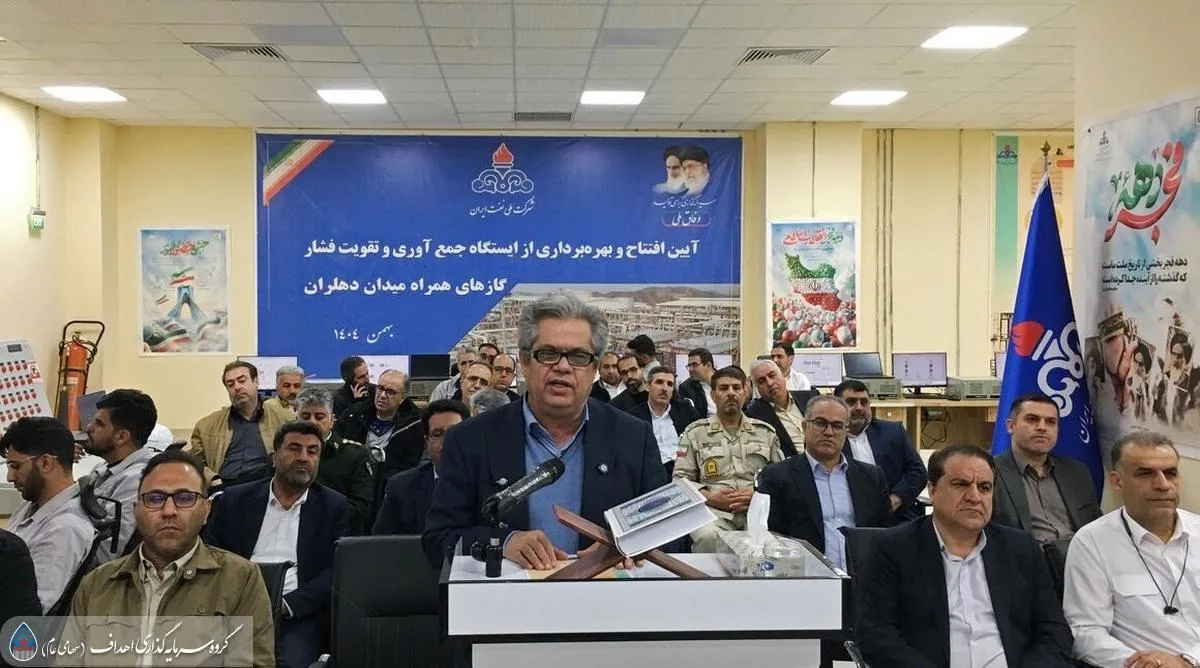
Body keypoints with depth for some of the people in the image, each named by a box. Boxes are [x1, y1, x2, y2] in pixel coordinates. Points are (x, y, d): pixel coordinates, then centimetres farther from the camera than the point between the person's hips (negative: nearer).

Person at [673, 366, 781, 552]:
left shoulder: (766, 432, 19)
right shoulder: (695, 433, 14)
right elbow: (680, 478, 8)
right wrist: (713, 498, -7)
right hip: (714, 511, -1)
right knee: (707, 536, -36)